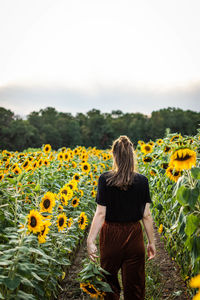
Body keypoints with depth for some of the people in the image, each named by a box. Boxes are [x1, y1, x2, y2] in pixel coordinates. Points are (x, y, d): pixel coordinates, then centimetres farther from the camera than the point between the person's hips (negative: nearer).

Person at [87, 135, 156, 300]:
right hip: (134, 236, 2)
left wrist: (90, 240, -13)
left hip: (111, 236, -1)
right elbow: (147, 215, -3)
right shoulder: (142, 181, -5)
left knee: (110, 281, 18)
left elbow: (100, 213, -15)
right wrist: (151, 242, 6)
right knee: (134, 285, 14)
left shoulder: (105, 179, -11)